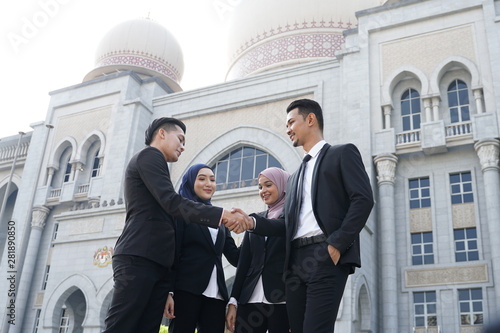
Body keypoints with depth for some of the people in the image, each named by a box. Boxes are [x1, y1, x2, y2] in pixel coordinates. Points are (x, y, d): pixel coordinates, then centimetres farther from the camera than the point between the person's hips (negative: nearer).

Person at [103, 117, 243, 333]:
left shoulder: (150, 161, 29)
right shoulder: (149, 156, 0)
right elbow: (171, 202, -14)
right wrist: (220, 215, -20)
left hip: (156, 263, 9)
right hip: (138, 258, -9)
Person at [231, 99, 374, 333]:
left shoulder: (342, 154, 8)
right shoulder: (295, 177, 28)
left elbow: (363, 199, -6)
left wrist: (338, 243, -14)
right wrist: (252, 222, 3)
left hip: (326, 257, -7)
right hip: (295, 262, 7)